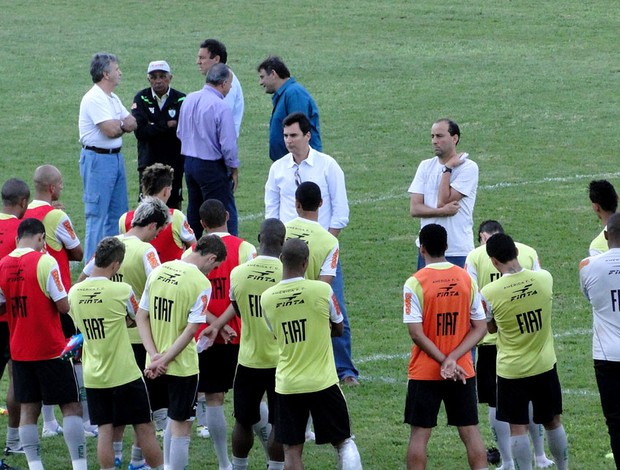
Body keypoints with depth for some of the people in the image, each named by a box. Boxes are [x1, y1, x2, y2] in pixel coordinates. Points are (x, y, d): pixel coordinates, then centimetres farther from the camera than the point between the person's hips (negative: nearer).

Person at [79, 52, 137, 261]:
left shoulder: (112, 99, 14)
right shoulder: (94, 99, -16)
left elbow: (133, 124, 9)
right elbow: (111, 130, -22)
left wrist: (117, 125, -13)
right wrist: (124, 123, 0)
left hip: (115, 157, 10)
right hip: (98, 158, -10)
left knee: (118, 212, 13)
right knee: (97, 214, -6)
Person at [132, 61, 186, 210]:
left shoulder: (181, 100, 0)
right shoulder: (141, 99, 2)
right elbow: (140, 131, -10)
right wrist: (167, 126, -12)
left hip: (174, 164, 0)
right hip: (148, 163, 0)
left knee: (173, 207, 2)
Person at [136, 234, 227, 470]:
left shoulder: (158, 271, 3)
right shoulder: (201, 283, -15)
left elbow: (141, 317, 2)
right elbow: (191, 329, -19)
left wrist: (154, 355, -6)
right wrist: (163, 360, -15)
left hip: (156, 367, 6)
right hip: (183, 366, -6)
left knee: (174, 420, 23)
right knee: (181, 426, 4)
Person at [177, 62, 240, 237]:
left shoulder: (189, 100, 3)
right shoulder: (221, 107, -19)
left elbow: (180, 133, 14)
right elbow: (228, 144, -16)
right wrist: (234, 170, -3)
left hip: (189, 163, 8)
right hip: (212, 167, -8)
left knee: (193, 213, 17)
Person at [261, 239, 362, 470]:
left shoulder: (267, 298, -4)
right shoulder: (322, 290, -11)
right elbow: (338, 328, 6)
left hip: (287, 385, 2)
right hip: (323, 382, -2)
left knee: (292, 449, 6)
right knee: (343, 441, 13)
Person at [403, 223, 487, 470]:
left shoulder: (414, 283, -12)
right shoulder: (467, 279, 0)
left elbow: (416, 333, -15)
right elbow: (480, 328, -2)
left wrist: (444, 360, -11)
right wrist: (453, 359, -11)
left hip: (424, 373, -3)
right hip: (463, 371, 3)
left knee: (419, 433, 4)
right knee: (470, 431, 8)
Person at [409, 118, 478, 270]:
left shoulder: (468, 167, -7)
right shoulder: (426, 166, 8)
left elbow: (443, 201, -16)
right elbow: (414, 209, 0)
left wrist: (447, 169, -10)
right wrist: (443, 211, -15)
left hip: (458, 252, -5)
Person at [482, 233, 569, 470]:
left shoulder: (489, 293, -18)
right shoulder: (545, 278, -10)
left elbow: (491, 328, -1)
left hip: (511, 370, -3)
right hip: (545, 365, 3)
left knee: (518, 428, 5)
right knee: (553, 422, 18)